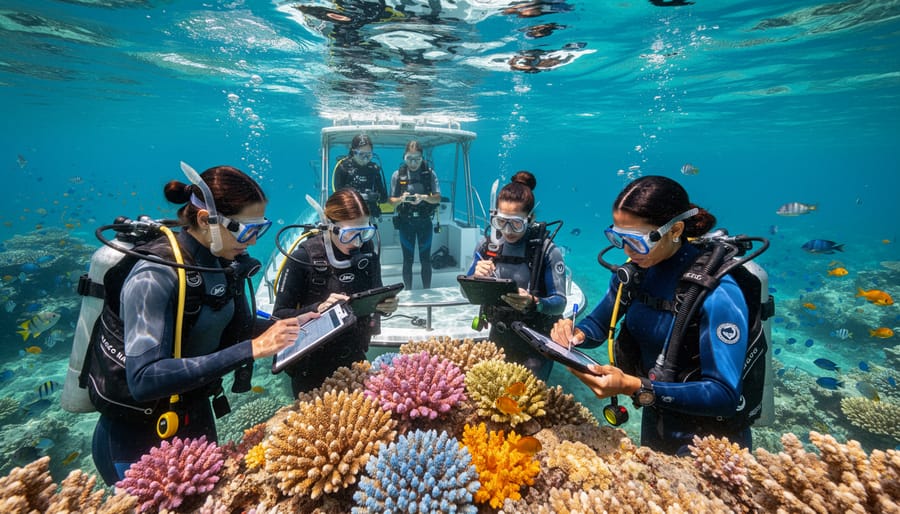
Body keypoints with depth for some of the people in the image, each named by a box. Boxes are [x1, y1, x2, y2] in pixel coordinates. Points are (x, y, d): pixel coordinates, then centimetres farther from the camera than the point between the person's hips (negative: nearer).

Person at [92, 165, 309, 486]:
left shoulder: (224, 262, -7)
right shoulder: (155, 276, -28)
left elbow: (237, 329, 1)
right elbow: (144, 380, -35)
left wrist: (295, 324, -15)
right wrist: (251, 350, -40)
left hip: (197, 417, 7)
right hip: (137, 438, -7)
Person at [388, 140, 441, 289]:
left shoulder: (430, 173, -1)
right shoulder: (397, 175, 0)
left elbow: (437, 198, -4)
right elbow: (391, 200, 0)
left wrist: (423, 197, -23)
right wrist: (402, 199, -21)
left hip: (425, 221, 0)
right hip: (405, 222, 0)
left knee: (425, 259, 5)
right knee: (408, 260, 7)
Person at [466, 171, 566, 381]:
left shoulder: (547, 251, -17)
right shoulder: (487, 245, -8)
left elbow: (560, 302, -18)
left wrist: (533, 303, -37)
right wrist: (476, 277, -22)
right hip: (499, 336, 4)